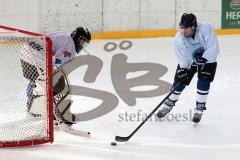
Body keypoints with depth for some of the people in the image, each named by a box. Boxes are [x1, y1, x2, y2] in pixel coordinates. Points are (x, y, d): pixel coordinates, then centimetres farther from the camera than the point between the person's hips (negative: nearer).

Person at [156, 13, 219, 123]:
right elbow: (182, 57, -26)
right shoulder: (179, 39, -24)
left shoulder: (206, 28, -32)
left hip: (207, 60, -2)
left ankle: (199, 109, -2)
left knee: (203, 83, -17)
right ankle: (168, 105, 22)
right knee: (179, 82, -1)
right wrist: (182, 69, -42)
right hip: (188, 61, 2)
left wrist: (204, 58, -41)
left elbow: (214, 48, -31)